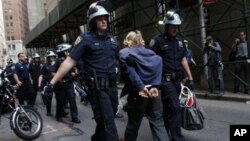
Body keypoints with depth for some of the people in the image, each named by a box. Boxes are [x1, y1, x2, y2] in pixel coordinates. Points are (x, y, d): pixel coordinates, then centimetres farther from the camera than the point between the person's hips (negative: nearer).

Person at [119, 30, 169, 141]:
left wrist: (139, 86, -17)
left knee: (133, 122, 14)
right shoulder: (150, 52, 18)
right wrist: (155, 86, -7)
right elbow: (158, 65, 1)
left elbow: (129, 69, -14)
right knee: (158, 122, 10)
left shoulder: (124, 53, 5)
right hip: (153, 91, 4)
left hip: (137, 93, -3)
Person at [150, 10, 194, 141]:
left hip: (177, 79, 6)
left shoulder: (179, 39, 11)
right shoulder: (158, 40, -8)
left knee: (168, 108, 15)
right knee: (175, 107, -12)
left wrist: (190, 77, 12)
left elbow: (183, 59, 15)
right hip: (166, 79, -6)